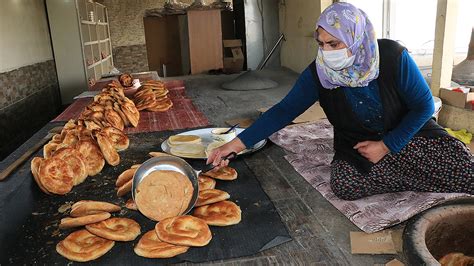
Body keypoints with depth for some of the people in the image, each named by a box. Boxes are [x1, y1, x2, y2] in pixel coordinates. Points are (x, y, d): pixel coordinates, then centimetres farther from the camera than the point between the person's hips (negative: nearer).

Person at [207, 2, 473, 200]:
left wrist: (387, 145, -18)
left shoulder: (393, 56, -19)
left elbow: (424, 105, -10)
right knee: (344, 184, -28)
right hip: (356, 145, 2)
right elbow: (285, 110, -15)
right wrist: (238, 143, -21)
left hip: (407, 133, -1)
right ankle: (429, 184, -9)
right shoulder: (318, 72, -15)